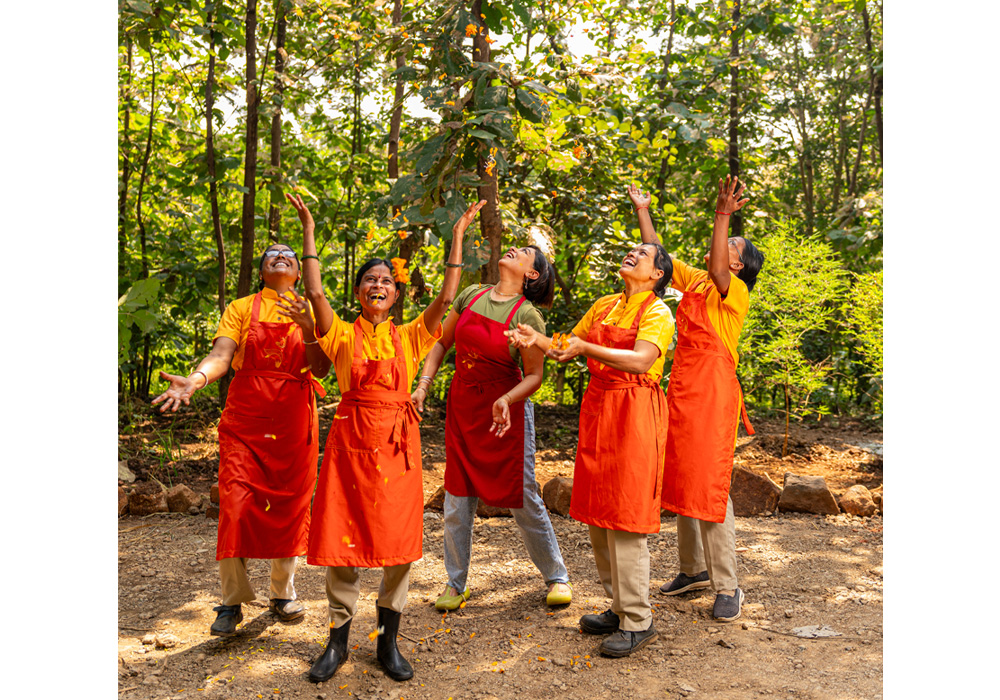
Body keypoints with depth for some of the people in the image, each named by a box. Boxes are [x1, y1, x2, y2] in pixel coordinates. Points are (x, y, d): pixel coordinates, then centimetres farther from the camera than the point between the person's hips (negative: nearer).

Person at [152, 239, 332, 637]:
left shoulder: (312, 311, 10)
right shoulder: (241, 309, 7)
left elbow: (321, 369, -1)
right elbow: (221, 355, -9)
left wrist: (308, 329, -17)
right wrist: (195, 379, -29)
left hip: (294, 423, 1)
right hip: (244, 421, -1)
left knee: (290, 509, 6)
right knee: (235, 507, -7)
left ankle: (283, 593, 25)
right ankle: (232, 602, 9)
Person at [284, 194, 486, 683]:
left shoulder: (409, 337, 7)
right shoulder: (342, 335, 5)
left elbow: (447, 298, -1)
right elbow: (314, 291, -7)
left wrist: (457, 238, -2)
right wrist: (308, 229, -7)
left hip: (397, 444, 1)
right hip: (350, 441, -1)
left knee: (399, 541, 3)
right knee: (342, 538, 3)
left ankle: (388, 643, 19)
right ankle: (338, 642, 20)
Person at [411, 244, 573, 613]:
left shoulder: (527, 315, -12)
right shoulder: (471, 295, 1)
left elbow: (534, 376, -11)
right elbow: (442, 342, 9)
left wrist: (506, 400, -28)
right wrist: (423, 385, -1)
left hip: (506, 409, -4)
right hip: (462, 406, 4)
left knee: (522, 498, 4)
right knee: (457, 499, 7)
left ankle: (557, 577, 23)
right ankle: (456, 583, 23)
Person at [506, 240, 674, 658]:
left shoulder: (658, 313, -5)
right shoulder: (604, 305, 15)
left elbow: (640, 361, -21)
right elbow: (567, 349, 17)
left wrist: (587, 348, -26)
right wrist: (537, 339, 0)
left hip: (634, 412, -7)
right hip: (597, 406, 7)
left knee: (623, 515, -6)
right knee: (597, 512, 11)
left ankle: (638, 622, 5)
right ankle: (619, 607, 25)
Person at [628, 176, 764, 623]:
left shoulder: (736, 293, -7)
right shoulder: (694, 281, 13)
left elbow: (719, 271, -27)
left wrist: (723, 215, -33)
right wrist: (642, 211, 16)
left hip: (713, 392, -8)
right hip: (680, 389, 8)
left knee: (710, 486, -8)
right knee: (681, 481, 13)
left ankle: (727, 588, 2)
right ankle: (693, 569, 28)